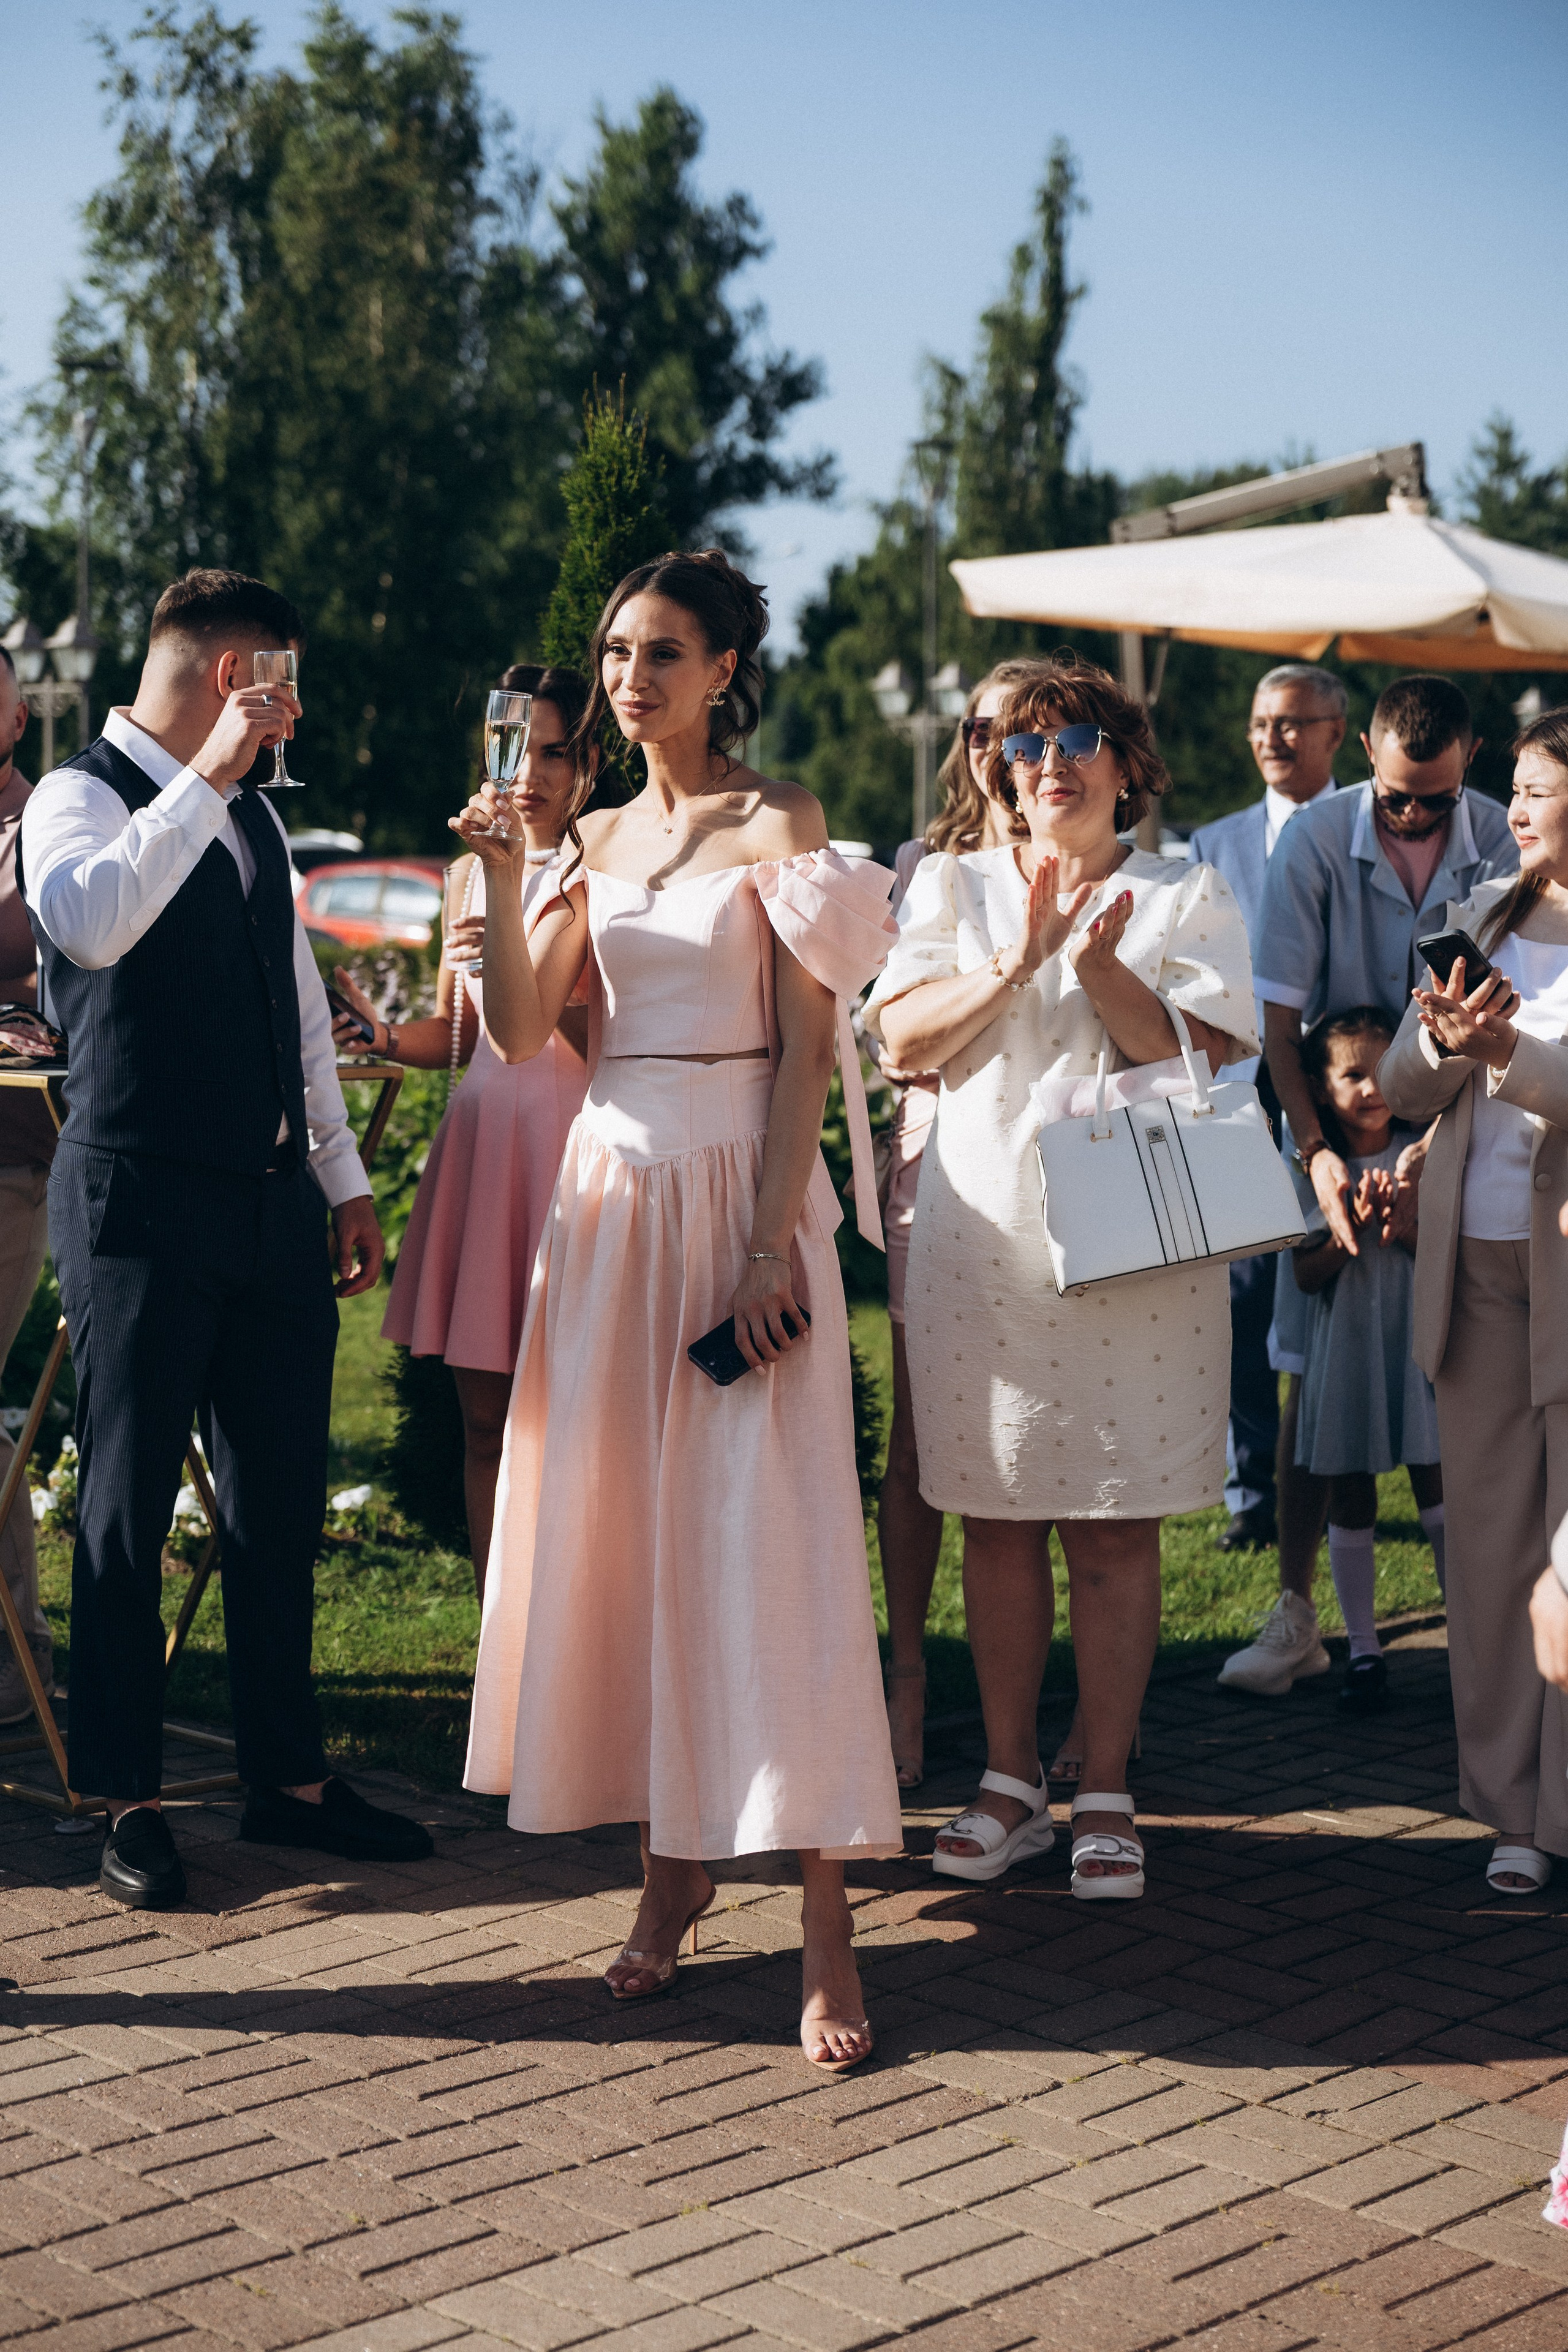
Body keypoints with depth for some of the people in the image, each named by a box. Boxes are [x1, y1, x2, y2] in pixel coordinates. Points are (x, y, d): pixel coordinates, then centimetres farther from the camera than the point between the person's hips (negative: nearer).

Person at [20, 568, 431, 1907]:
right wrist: (204, 778, -25)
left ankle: (288, 1777, 22)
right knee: (128, 1508, 1)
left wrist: (344, 1176, 19)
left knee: (281, 1502, 11)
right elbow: (88, 923, -29)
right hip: (143, 1206, -7)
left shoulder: (252, 812, 18)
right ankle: (129, 1804, 11)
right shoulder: (82, 798, -6)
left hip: (276, 1202, 7)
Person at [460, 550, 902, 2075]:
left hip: (740, 1192, -6)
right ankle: (672, 1858, 18)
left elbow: (805, 1046, -8)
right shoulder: (597, 840, 14)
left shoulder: (776, 822, -2)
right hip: (613, 1191, 6)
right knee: (619, 1527, 6)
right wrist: (500, 878, -7)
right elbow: (518, 1036, 6)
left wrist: (771, 1243, -16)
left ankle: (823, 1921, -6)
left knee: (764, 1533, -9)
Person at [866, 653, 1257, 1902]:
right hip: (983, 1230, 2)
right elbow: (902, 1036, 1)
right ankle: (1011, 1777, 16)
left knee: (1117, 1528, 0)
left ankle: (1107, 1793, 9)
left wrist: (1104, 973, -17)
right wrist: (1013, 965, -12)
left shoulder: (1190, 896, 8)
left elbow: (1215, 1059, -4)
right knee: (997, 1517, 5)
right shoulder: (955, 887, 13)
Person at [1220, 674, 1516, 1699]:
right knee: (1316, 1373, 1)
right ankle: (1296, 1614, 7)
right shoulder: (1316, 840, -9)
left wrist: (1432, 1153, -22)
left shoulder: (1504, 848, -9)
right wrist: (1317, 1151, -20)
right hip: (1337, 1135, 0)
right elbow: (1280, 1017, -9)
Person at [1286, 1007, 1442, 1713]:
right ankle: (1363, 1651, 15)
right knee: (1349, 1503, 4)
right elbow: (1306, 1274, -3)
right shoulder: (1313, 1171, -1)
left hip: (1417, 1338, 0)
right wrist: (1354, 1228, -18)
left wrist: (1403, 1225, -17)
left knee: (1440, 1493, 0)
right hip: (1345, 1347, 0)